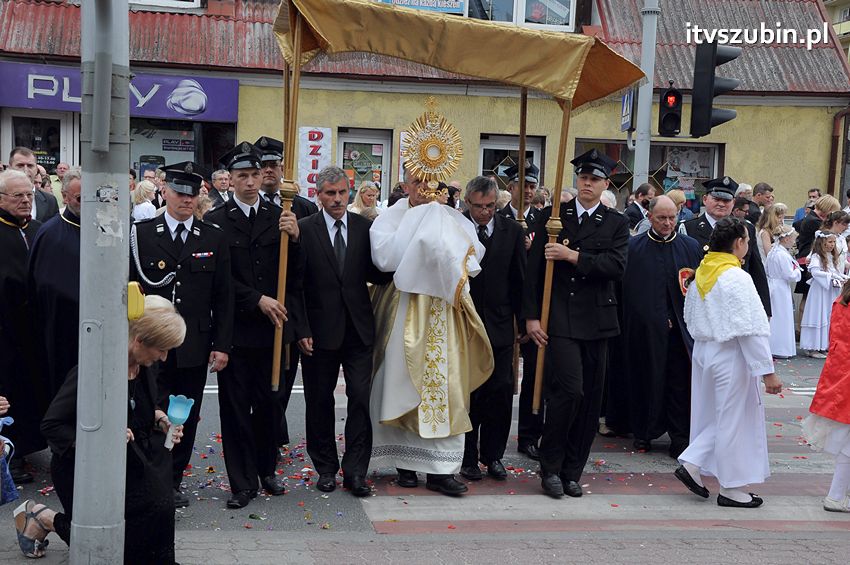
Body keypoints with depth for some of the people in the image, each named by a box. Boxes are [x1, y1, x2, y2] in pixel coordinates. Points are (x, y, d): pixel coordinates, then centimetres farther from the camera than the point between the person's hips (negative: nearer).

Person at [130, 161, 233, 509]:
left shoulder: (214, 239, 7)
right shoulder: (141, 234, 3)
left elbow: (223, 297, 6)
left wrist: (221, 345, 0)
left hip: (196, 347, 2)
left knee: (187, 419, 9)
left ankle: (173, 483, 23)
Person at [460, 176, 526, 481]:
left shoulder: (512, 231, 3)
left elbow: (520, 280, 7)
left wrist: (523, 320, 6)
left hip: (500, 325, 2)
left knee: (501, 392, 3)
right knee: (467, 393, 5)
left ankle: (493, 455, 17)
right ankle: (468, 457, 17)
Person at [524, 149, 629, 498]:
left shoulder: (617, 224, 9)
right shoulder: (552, 217, 6)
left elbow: (616, 266, -8)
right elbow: (534, 269, 3)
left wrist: (573, 256, -14)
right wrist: (531, 316, -4)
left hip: (596, 321, 3)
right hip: (559, 320, -3)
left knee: (590, 399, 6)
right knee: (569, 389, -15)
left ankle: (571, 472, 18)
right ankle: (550, 467, 2)